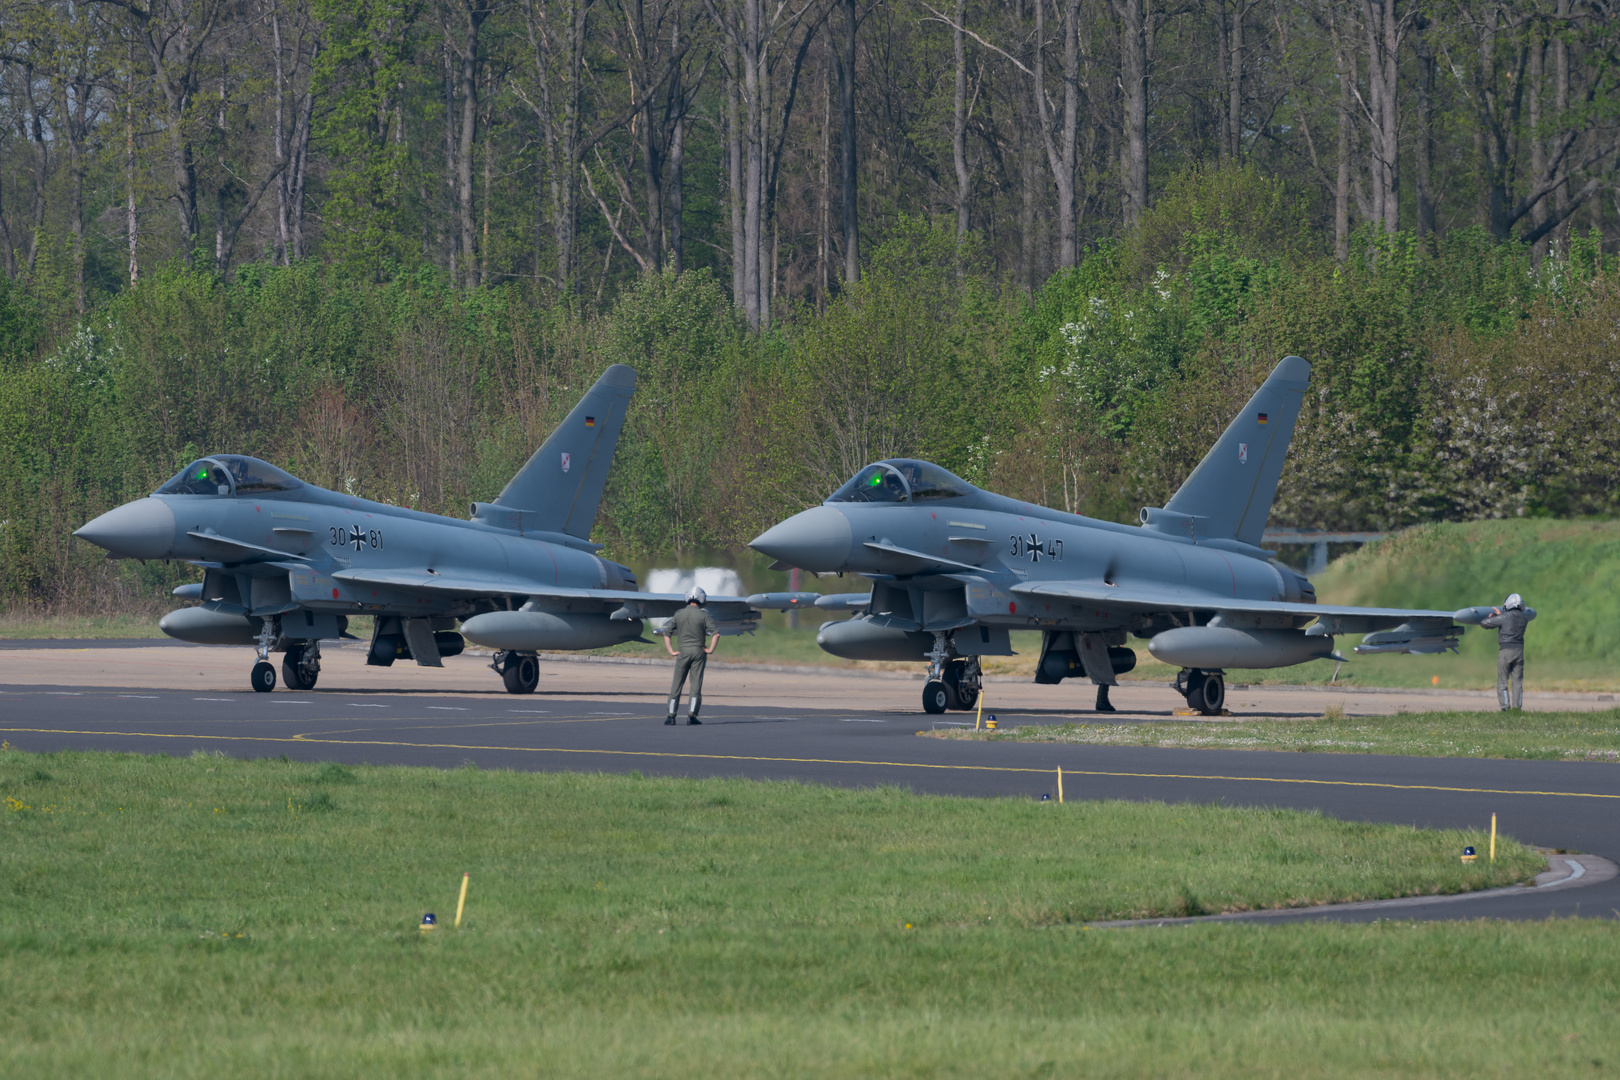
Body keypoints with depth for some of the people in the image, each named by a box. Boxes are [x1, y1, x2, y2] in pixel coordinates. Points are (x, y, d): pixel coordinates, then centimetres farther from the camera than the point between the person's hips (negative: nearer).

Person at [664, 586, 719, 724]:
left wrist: (671, 651, 8)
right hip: (698, 651, -2)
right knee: (696, 685, 1)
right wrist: (710, 650, -4)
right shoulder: (704, 615, -3)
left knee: (676, 684, 6)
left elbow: (667, 633, 7)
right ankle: (692, 716, -6)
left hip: (683, 651, 2)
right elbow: (716, 633, -12)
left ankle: (671, 715, 2)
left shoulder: (678, 615, 6)